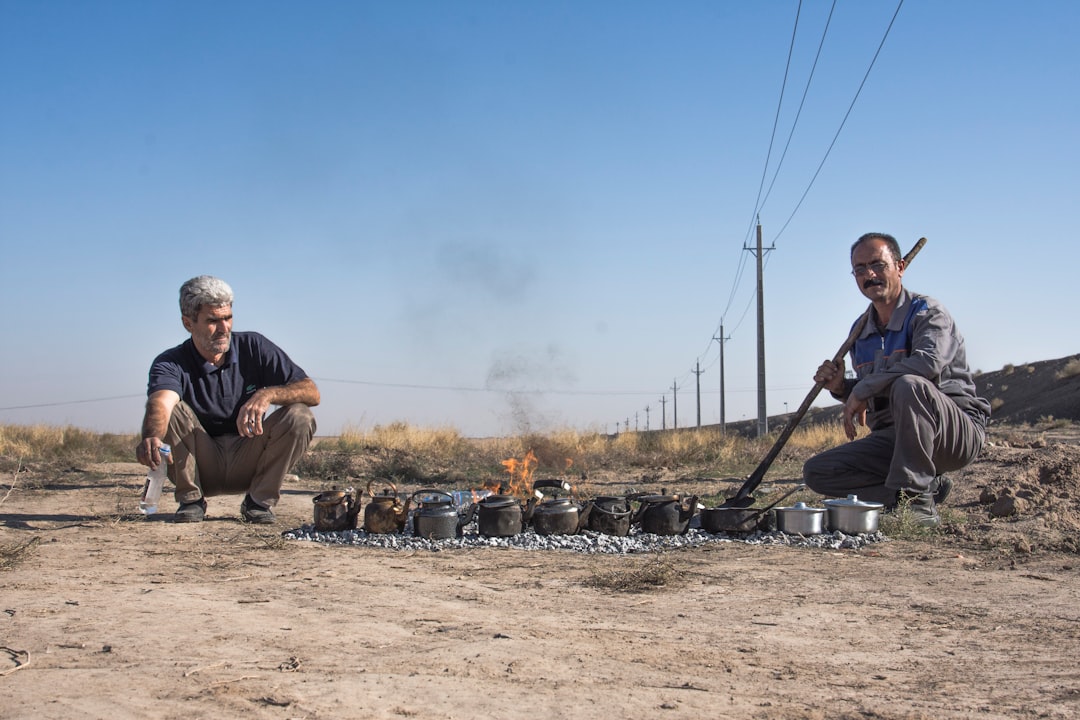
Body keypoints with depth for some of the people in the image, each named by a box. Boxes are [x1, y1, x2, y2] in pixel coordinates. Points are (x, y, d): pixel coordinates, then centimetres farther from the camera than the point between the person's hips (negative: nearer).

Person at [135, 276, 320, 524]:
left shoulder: (254, 347, -4)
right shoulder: (171, 363, -11)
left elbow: (311, 392, -11)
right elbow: (160, 402, -36)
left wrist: (267, 394, -30)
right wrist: (152, 437, -59)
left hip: (247, 464, 2)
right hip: (200, 469, -1)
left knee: (300, 416, -22)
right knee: (172, 411, -26)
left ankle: (260, 500, -7)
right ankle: (190, 499, -9)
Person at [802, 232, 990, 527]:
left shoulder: (928, 312, -9)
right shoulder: (861, 333, 13)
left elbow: (928, 362, -32)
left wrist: (862, 389, -24)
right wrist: (842, 387, -1)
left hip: (958, 431, -7)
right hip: (894, 437, 7)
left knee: (908, 385, -38)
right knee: (816, 472, -8)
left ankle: (918, 501, -27)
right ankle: (927, 485, -4)